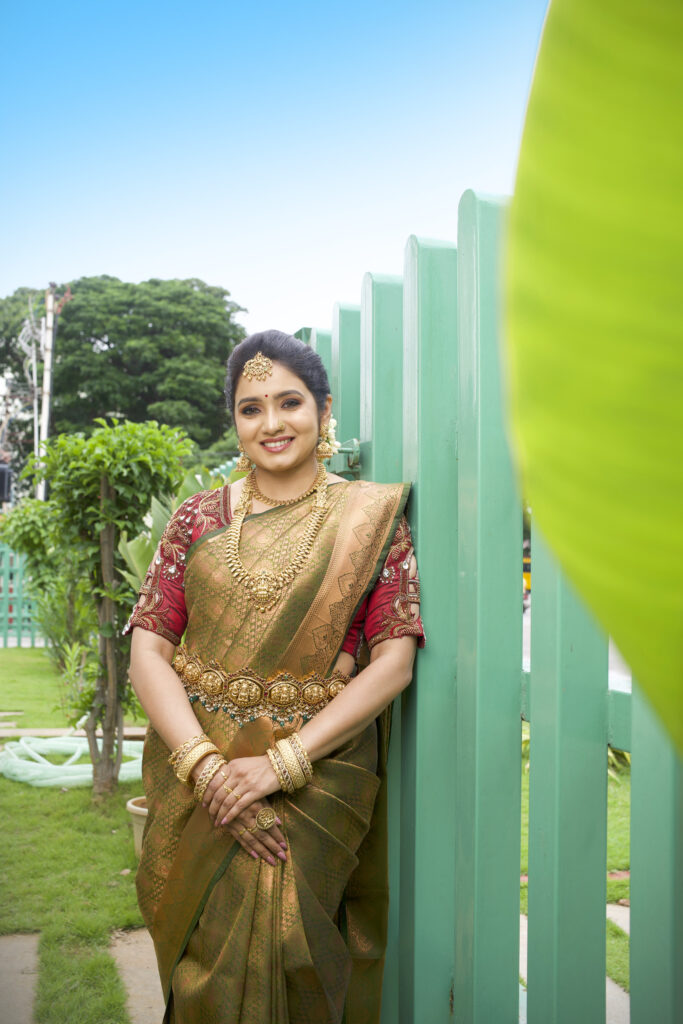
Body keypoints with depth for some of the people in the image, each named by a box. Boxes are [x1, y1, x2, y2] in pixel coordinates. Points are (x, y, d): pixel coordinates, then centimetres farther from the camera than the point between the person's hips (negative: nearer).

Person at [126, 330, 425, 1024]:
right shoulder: (200, 517, 6)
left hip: (316, 774, -2)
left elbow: (395, 660, -6)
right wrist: (205, 764, -15)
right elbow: (148, 648, 0)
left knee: (271, 939, -14)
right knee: (208, 954, -2)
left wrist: (281, 762, -15)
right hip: (195, 774, 2)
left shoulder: (371, 517, 1)